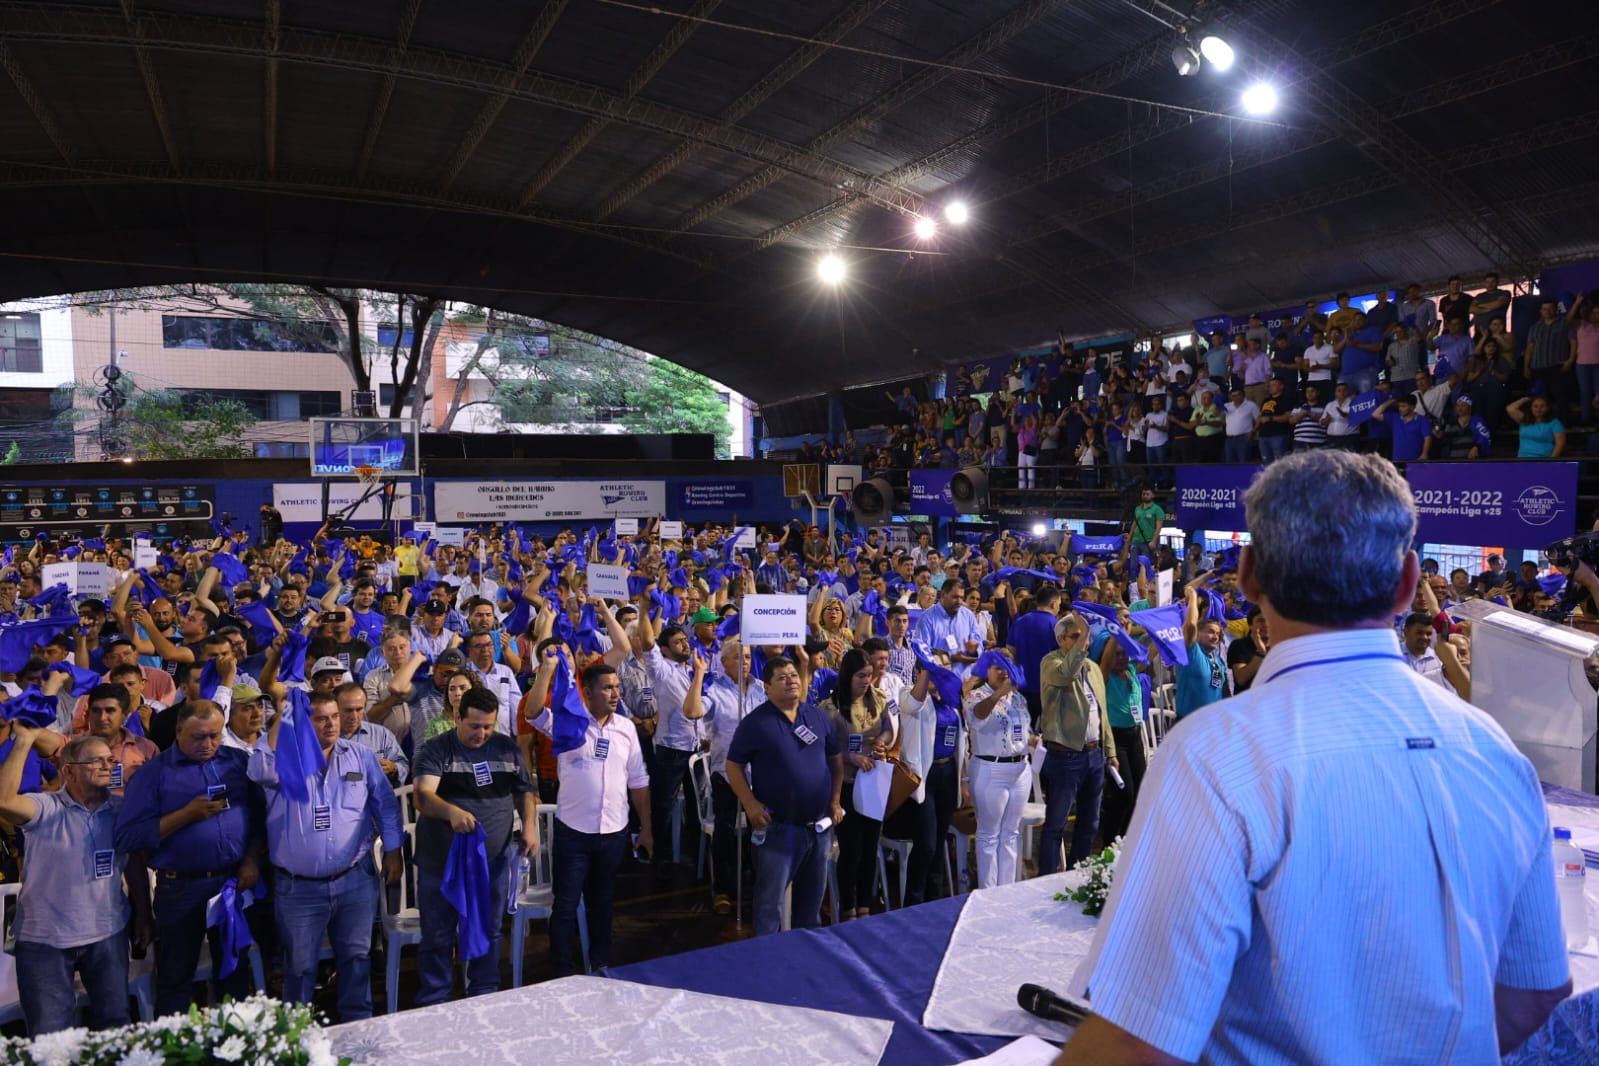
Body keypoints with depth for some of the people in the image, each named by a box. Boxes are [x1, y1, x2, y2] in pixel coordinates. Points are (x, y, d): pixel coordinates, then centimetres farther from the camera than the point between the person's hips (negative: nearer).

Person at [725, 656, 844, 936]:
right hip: (777, 827, -5)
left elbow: (836, 757, 14)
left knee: (813, 894, 19)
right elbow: (733, 765, -6)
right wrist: (750, 804, -15)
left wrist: (835, 800, 7)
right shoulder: (755, 722, -9)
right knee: (771, 899, 2)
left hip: (819, 824, 5)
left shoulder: (818, 716, 6)